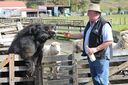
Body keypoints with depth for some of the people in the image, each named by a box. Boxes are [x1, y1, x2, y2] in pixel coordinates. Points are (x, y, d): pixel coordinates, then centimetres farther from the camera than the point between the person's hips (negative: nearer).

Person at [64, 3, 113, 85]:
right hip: (91, 57, 9)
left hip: (101, 57, -9)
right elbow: (83, 35, 26)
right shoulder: (90, 24, 12)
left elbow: (109, 41, -22)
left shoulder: (104, 25, -18)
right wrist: (71, 35, 18)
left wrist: (96, 49, -25)